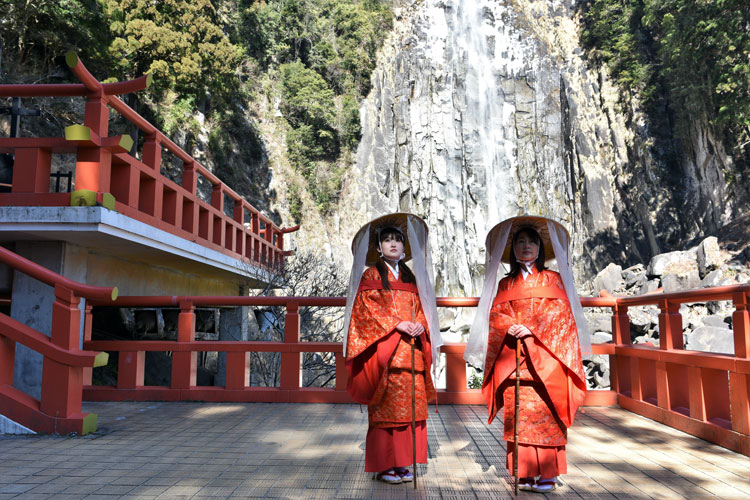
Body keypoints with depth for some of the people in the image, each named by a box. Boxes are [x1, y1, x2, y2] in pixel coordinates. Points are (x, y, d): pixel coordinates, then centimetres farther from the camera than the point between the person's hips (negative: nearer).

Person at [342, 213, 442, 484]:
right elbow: (367, 309, -6)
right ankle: (384, 465, 4)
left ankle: (401, 463, 13)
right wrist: (396, 325, -15)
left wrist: (419, 324, -5)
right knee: (385, 408, -5)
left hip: (411, 350, 5)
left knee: (409, 407, 3)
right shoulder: (371, 275, 3)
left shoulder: (410, 277, 19)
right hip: (384, 349, -5)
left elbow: (419, 307, 17)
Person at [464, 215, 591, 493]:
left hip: (545, 355, -2)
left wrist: (532, 329, -14)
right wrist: (512, 326, -14)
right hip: (512, 355, 2)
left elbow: (560, 311, -1)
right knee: (518, 414, -2)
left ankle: (547, 473, 2)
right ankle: (525, 473, 5)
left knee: (545, 414, -7)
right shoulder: (505, 284, 18)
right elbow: (496, 313, 7)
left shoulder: (553, 279, 12)